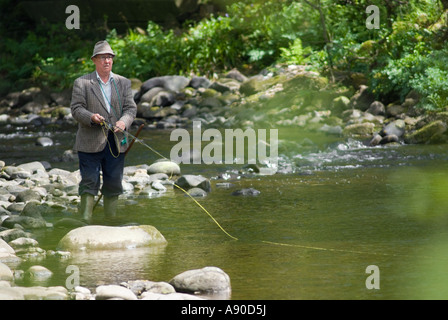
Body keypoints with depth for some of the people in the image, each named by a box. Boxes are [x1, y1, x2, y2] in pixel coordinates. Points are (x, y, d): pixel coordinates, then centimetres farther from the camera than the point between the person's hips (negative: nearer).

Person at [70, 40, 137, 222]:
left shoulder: (123, 83, 12)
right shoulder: (82, 83, 3)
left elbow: (130, 108, 5)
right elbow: (76, 108, -4)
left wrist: (124, 121, -17)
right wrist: (91, 117, -24)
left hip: (116, 143, 3)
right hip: (90, 143, -3)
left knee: (113, 184, 7)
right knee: (89, 182, -7)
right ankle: (85, 221, -6)